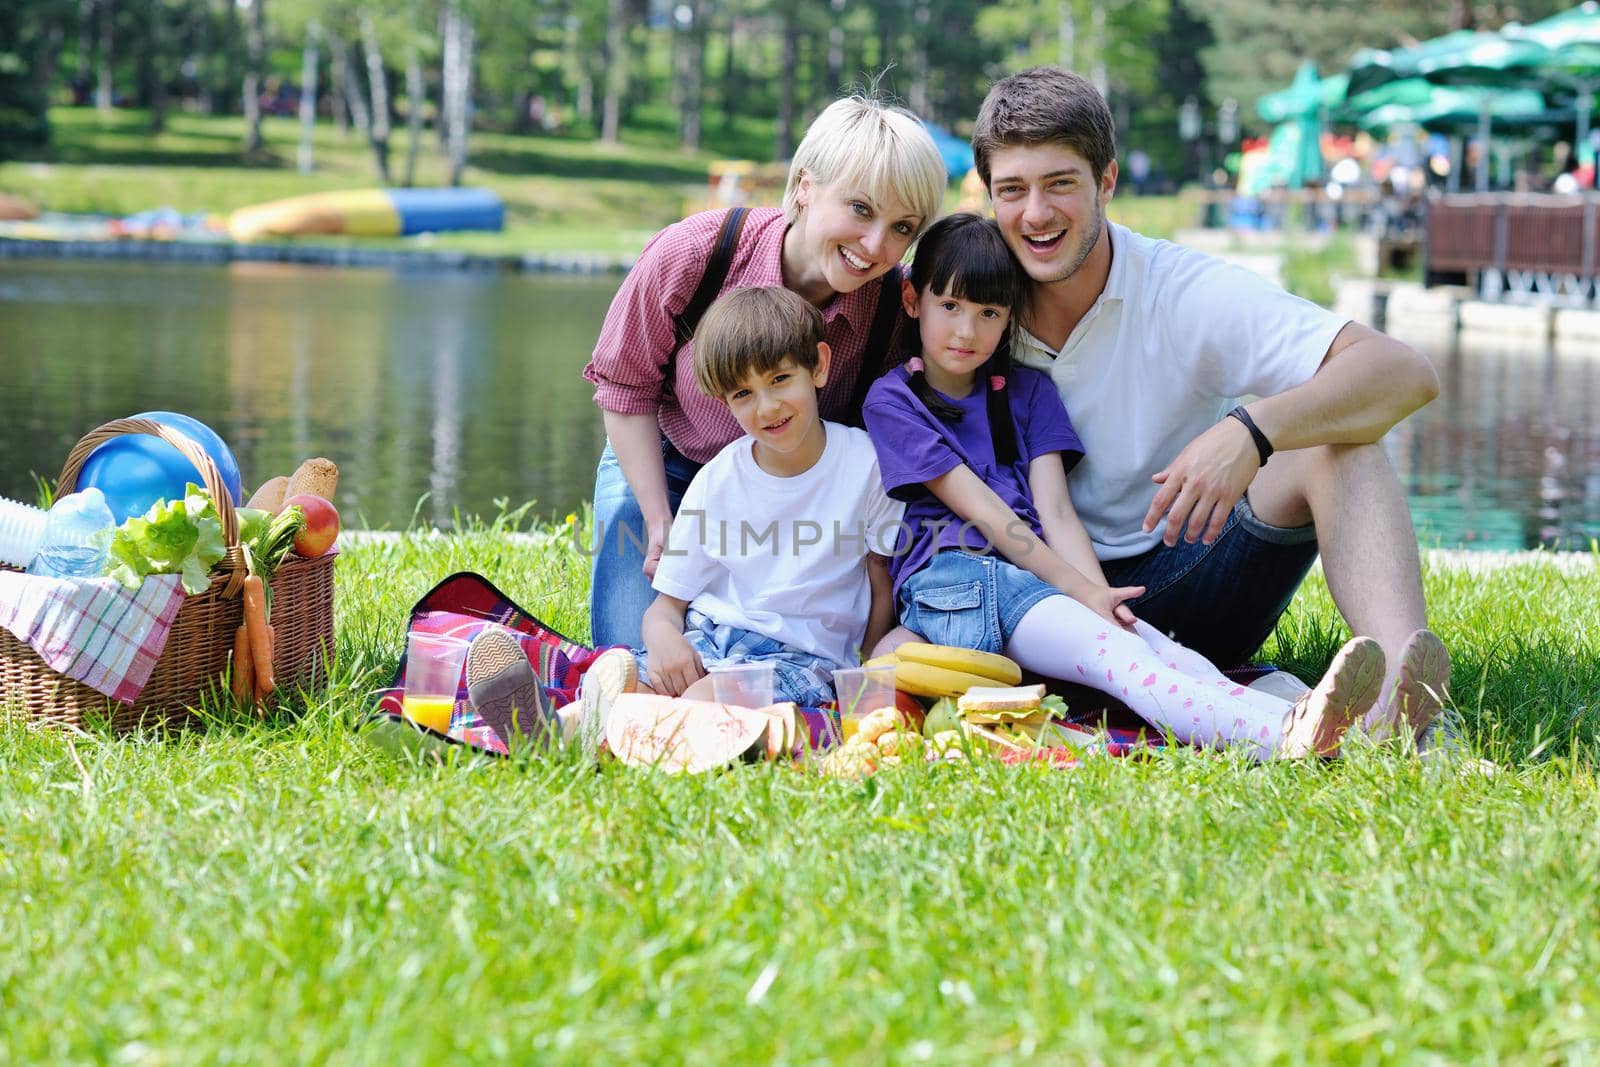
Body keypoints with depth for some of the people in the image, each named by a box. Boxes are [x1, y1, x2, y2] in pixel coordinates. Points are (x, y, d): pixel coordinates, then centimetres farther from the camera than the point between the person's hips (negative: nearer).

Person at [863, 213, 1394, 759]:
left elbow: (1055, 510, 8)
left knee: (1172, 656, -24)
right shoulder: (891, 401, 6)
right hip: (950, 585, -6)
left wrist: (1102, 597, -11)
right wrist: (1082, 592, -10)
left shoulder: (1026, 391, 22)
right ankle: (1288, 734, -58)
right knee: (1115, 654, -32)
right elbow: (982, 510, -3)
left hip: (1037, 576, 6)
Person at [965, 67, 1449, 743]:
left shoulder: (1185, 293, -11)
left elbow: (1405, 374, -22)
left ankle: (1393, 688, -48)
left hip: (1182, 592, -1)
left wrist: (1249, 432, -39)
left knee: (1334, 440, -24)